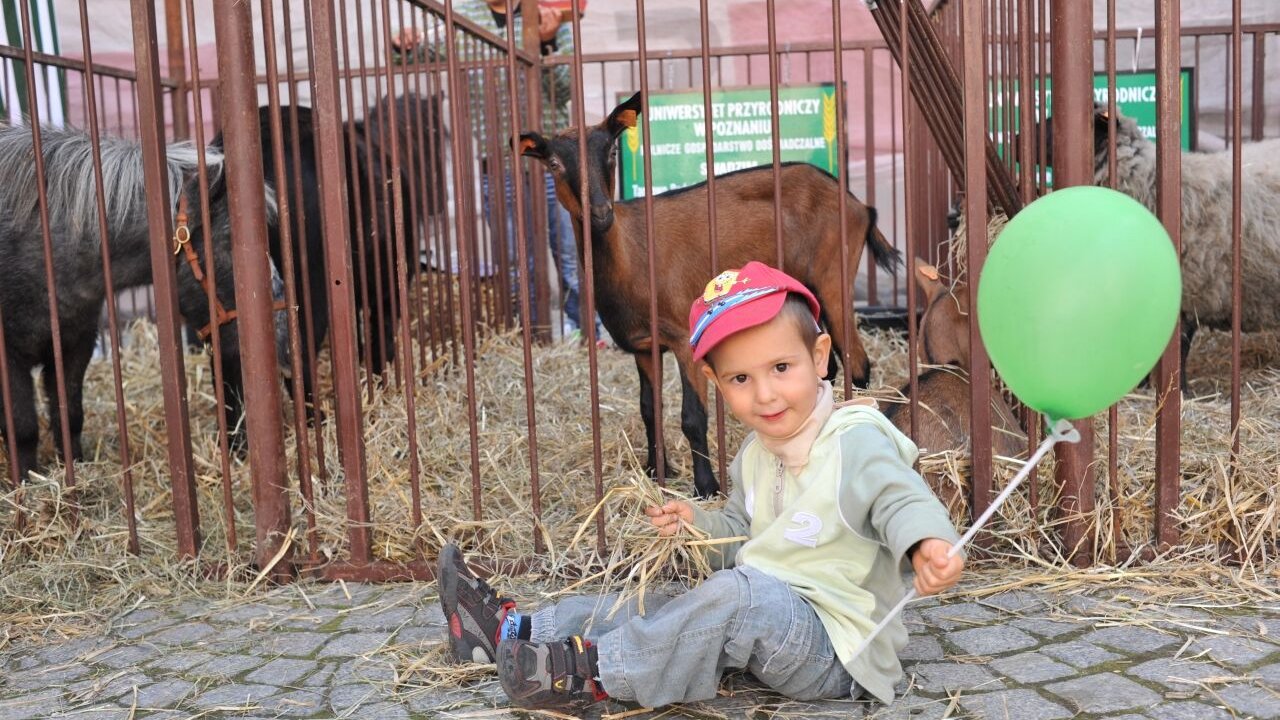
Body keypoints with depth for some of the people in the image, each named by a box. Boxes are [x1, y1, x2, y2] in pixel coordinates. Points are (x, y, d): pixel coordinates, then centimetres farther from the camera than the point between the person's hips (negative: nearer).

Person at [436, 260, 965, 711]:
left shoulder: (856, 442, -16)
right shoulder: (756, 454, 9)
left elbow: (901, 500, -29)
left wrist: (927, 543, -50)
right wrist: (698, 524, -2)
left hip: (836, 651, -8)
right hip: (765, 619, 9)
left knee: (737, 594, -32)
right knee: (654, 611, 5)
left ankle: (592, 672, -21)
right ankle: (509, 629, 13)